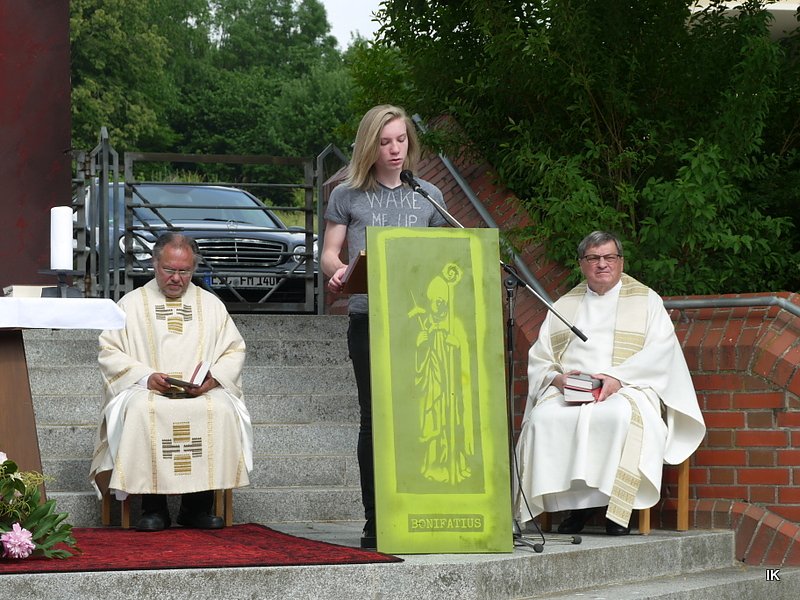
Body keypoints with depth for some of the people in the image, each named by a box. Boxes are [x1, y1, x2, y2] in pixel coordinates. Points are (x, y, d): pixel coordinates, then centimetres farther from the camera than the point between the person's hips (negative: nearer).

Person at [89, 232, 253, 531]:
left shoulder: (211, 304, 18)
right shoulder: (131, 304, 12)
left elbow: (235, 350, 14)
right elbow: (109, 353, 4)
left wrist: (213, 378, -7)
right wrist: (146, 377, -12)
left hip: (202, 394, 1)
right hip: (145, 392, -1)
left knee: (221, 410, -33)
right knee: (140, 411, -37)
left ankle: (198, 506, -25)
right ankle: (153, 507, -29)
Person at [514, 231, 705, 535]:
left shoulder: (645, 300, 13)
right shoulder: (564, 306, 23)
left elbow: (660, 351, -1)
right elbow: (538, 359, 17)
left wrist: (618, 377, -16)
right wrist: (558, 378, -7)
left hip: (627, 389, -3)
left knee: (620, 415, -39)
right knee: (543, 417, -31)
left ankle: (617, 509, -29)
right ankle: (577, 502, -23)